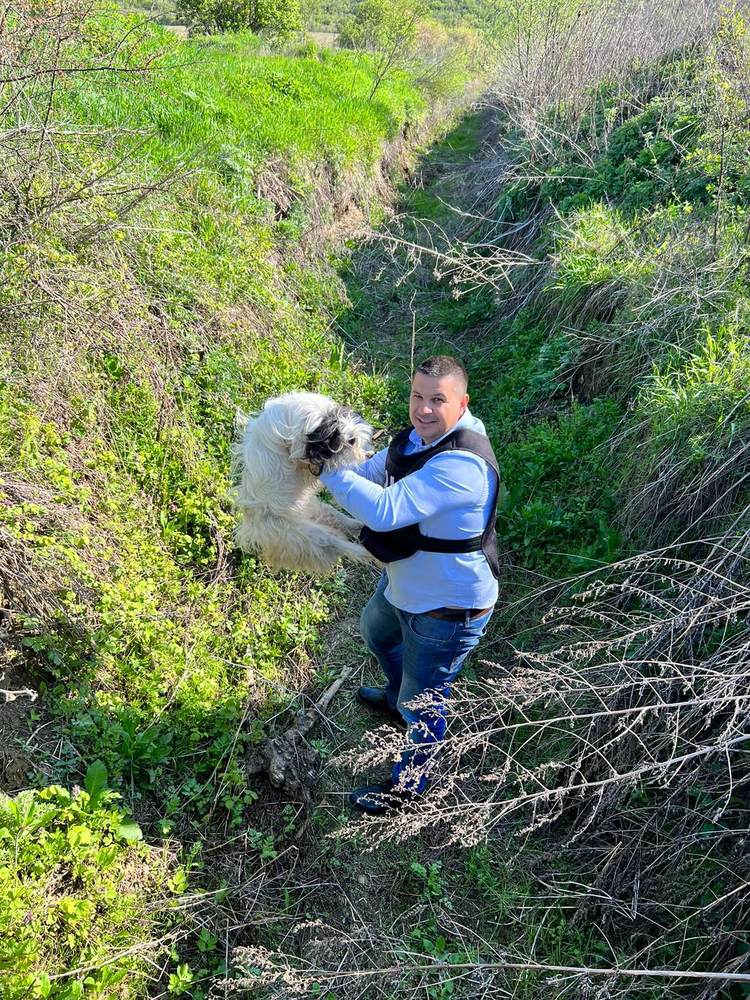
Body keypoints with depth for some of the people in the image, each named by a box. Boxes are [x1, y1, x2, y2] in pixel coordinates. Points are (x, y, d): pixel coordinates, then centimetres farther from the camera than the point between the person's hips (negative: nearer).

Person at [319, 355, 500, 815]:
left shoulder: (461, 464, -36)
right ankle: (397, 696, 66)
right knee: (377, 631, 35)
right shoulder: (421, 435, -5)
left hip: (447, 608, -9)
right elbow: (371, 471, 7)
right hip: (406, 584, 10)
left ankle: (409, 785, 40)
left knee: (421, 704, 11)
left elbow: (385, 511, -41)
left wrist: (327, 466, -32)